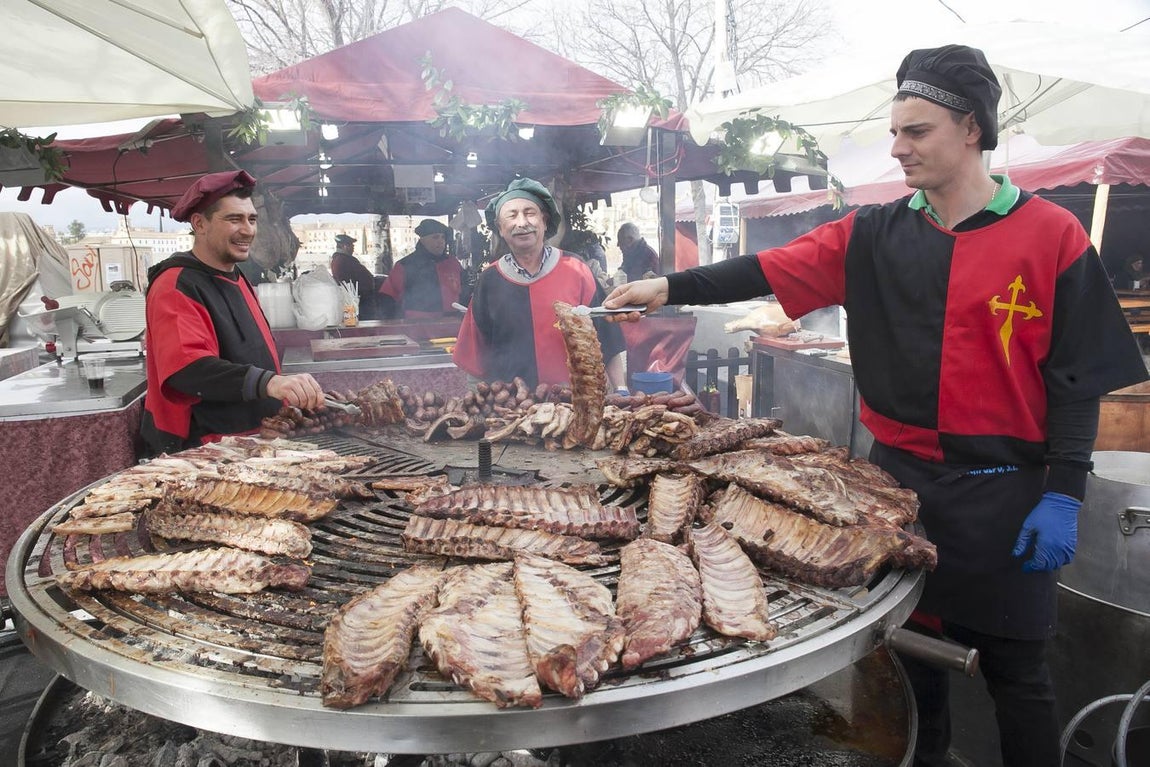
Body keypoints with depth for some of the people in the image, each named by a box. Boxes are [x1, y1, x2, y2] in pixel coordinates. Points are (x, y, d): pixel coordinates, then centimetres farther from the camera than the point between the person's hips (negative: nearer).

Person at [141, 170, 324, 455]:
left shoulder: (237, 279, 16)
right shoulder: (175, 287, -14)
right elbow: (186, 367, -31)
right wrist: (268, 382, -43)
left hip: (253, 442, 8)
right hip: (198, 452, -8)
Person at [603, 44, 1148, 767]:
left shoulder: (1051, 235, -5)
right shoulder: (875, 235, 3)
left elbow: (1079, 376, -5)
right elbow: (771, 269, -4)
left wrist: (1063, 496, -9)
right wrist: (672, 286, -15)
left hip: (1002, 490, -3)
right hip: (900, 475, 3)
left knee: (1015, 665, 9)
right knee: (907, 641, 16)